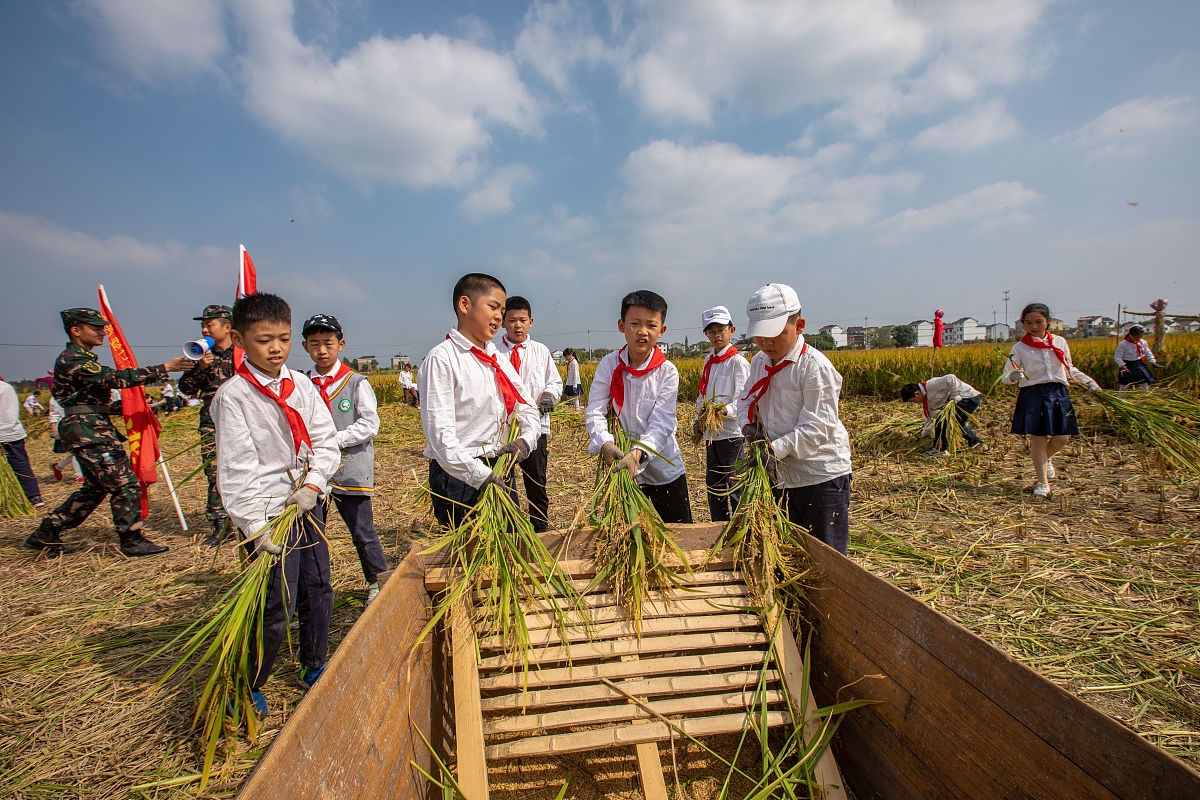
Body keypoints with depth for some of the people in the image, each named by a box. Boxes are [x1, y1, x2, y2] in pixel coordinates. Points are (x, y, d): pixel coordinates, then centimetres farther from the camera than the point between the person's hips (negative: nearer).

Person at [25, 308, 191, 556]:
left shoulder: (85, 358, 18)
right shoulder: (72, 360, -14)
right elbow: (115, 378, -28)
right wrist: (164, 368, -30)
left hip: (95, 429, 11)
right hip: (87, 432, -11)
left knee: (95, 487, 18)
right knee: (125, 483, -10)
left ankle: (46, 533, 28)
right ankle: (132, 541, -3)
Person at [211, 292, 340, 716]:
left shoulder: (301, 385, 4)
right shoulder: (233, 395, -11)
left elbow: (326, 439, 4)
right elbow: (236, 468, -14)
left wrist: (312, 484, -11)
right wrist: (256, 527, -18)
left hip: (305, 506, 6)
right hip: (268, 512, -5)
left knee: (319, 593, 15)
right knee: (276, 608, 0)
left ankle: (314, 668, 37)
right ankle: (245, 688, 25)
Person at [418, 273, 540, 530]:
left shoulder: (499, 361, 12)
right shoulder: (442, 359, -10)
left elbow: (526, 408, 12)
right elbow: (439, 431, -17)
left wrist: (525, 439, -9)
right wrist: (478, 474, -24)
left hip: (499, 471, 7)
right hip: (459, 474, -7)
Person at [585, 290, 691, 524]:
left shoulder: (667, 372, -11)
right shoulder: (609, 365, -7)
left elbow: (662, 424, -17)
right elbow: (594, 412, -11)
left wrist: (638, 453, -34)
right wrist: (605, 444, -30)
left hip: (664, 468, 0)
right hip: (621, 467, 1)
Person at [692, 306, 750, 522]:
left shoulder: (738, 361, -8)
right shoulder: (708, 362, 14)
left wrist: (725, 411, -32)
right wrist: (698, 420, 9)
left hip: (732, 433, -8)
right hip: (711, 433, 8)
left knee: (736, 487, -3)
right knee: (713, 485, 15)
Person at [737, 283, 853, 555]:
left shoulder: (815, 366, -18)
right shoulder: (759, 362, 5)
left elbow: (816, 425, -22)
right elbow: (747, 399, 15)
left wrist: (777, 448, -33)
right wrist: (748, 425, -7)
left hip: (822, 476, -7)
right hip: (782, 474, 7)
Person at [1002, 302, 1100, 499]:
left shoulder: (1060, 342, 9)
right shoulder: (1019, 348, -2)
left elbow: (1069, 369, 23)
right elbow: (1006, 377, -6)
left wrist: (1088, 381, 17)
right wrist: (1013, 376, -27)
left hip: (1058, 393, 3)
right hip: (1033, 395, -3)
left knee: (1062, 438, 1)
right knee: (1037, 438, -2)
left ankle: (1046, 459, 36)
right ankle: (1041, 483, 7)